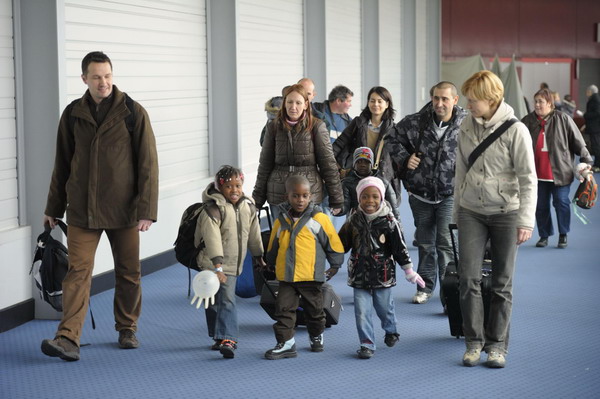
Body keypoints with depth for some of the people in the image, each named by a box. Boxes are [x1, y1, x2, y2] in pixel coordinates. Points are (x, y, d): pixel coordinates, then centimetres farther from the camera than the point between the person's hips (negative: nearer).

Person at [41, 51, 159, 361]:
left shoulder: (133, 113, -3)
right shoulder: (73, 114, 5)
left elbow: (148, 164, -5)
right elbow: (62, 164, 13)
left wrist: (147, 210, -11)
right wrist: (53, 208, 14)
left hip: (123, 209, -1)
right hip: (82, 210, 1)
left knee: (129, 273, 8)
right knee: (78, 271, -8)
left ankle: (127, 330, 26)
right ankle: (68, 339, -12)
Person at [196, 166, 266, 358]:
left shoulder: (249, 207, 2)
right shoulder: (213, 209, -18)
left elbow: (254, 234, 16)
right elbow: (212, 238, -25)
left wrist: (258, 257, 26)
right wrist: (217, 266, -32)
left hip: (233, 264, 4)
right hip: (212, 265, -4)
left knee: (227, 301, 2)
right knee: (213, 302, -1)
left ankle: (227, 339, 2)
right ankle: (220, 337, 8)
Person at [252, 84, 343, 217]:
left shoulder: (316, 127, -1)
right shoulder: (274, 127, 7)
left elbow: (328, 163, 0)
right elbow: (265, 165, 11)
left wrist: (336, 200, -3)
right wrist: (258, 200, 10)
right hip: (279, 196, 2)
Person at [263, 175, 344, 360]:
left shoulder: (319, 219, -7)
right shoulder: (281, 221, 3)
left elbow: (334, 243, 2)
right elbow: (272, 249, 18)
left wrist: (335, 266, 9)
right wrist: (272, 265, 26)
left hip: (311, 276, -2)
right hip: (286, 276, 2)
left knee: (314, 310, 13)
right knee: (283, 309, -3)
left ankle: (316, 337, 34)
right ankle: (285, 343, 3)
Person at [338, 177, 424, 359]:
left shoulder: (389, 221, -8)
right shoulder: (353, 221, -2)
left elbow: (400, 248, -3)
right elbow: (341, 245, 9)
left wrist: (409, 271, 0)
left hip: (383, 274, -1)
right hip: (359, 275, 1)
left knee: (385, 308, 14)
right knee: (362, 311, -3)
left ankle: (391, 331, 42)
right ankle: (367, 344, 7)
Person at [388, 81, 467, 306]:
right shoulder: (416, 123, -3)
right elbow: (394, 139, 12)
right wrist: (404, 158, -2)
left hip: (450, 194, -3)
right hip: (420, 194, 3)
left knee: (446, 243, -12)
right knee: (425, 242, 15)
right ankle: (426, 286, 30)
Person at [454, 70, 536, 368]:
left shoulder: (515, 130, -11)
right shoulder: (467, 127, 3)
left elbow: (528, 179, -9)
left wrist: (526, 221, -12)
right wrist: (456, 211, 13)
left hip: (505, 213, -3)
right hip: (471, 212, 3)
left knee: (502, 283, 4)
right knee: (468, 278, -5)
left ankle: (497, 343, 14)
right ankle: (474, 340, 7)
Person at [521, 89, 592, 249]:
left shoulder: (563, 119, -4)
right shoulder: (528, 121, 2)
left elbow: (578, 141, 1)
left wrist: (585, 160, -1)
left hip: (560, 173, -2)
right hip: (538, 174, 2)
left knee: (561, 203, 2)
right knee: (540, 206, 7)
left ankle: (563, 235, 17)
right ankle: (544, 235, 21)